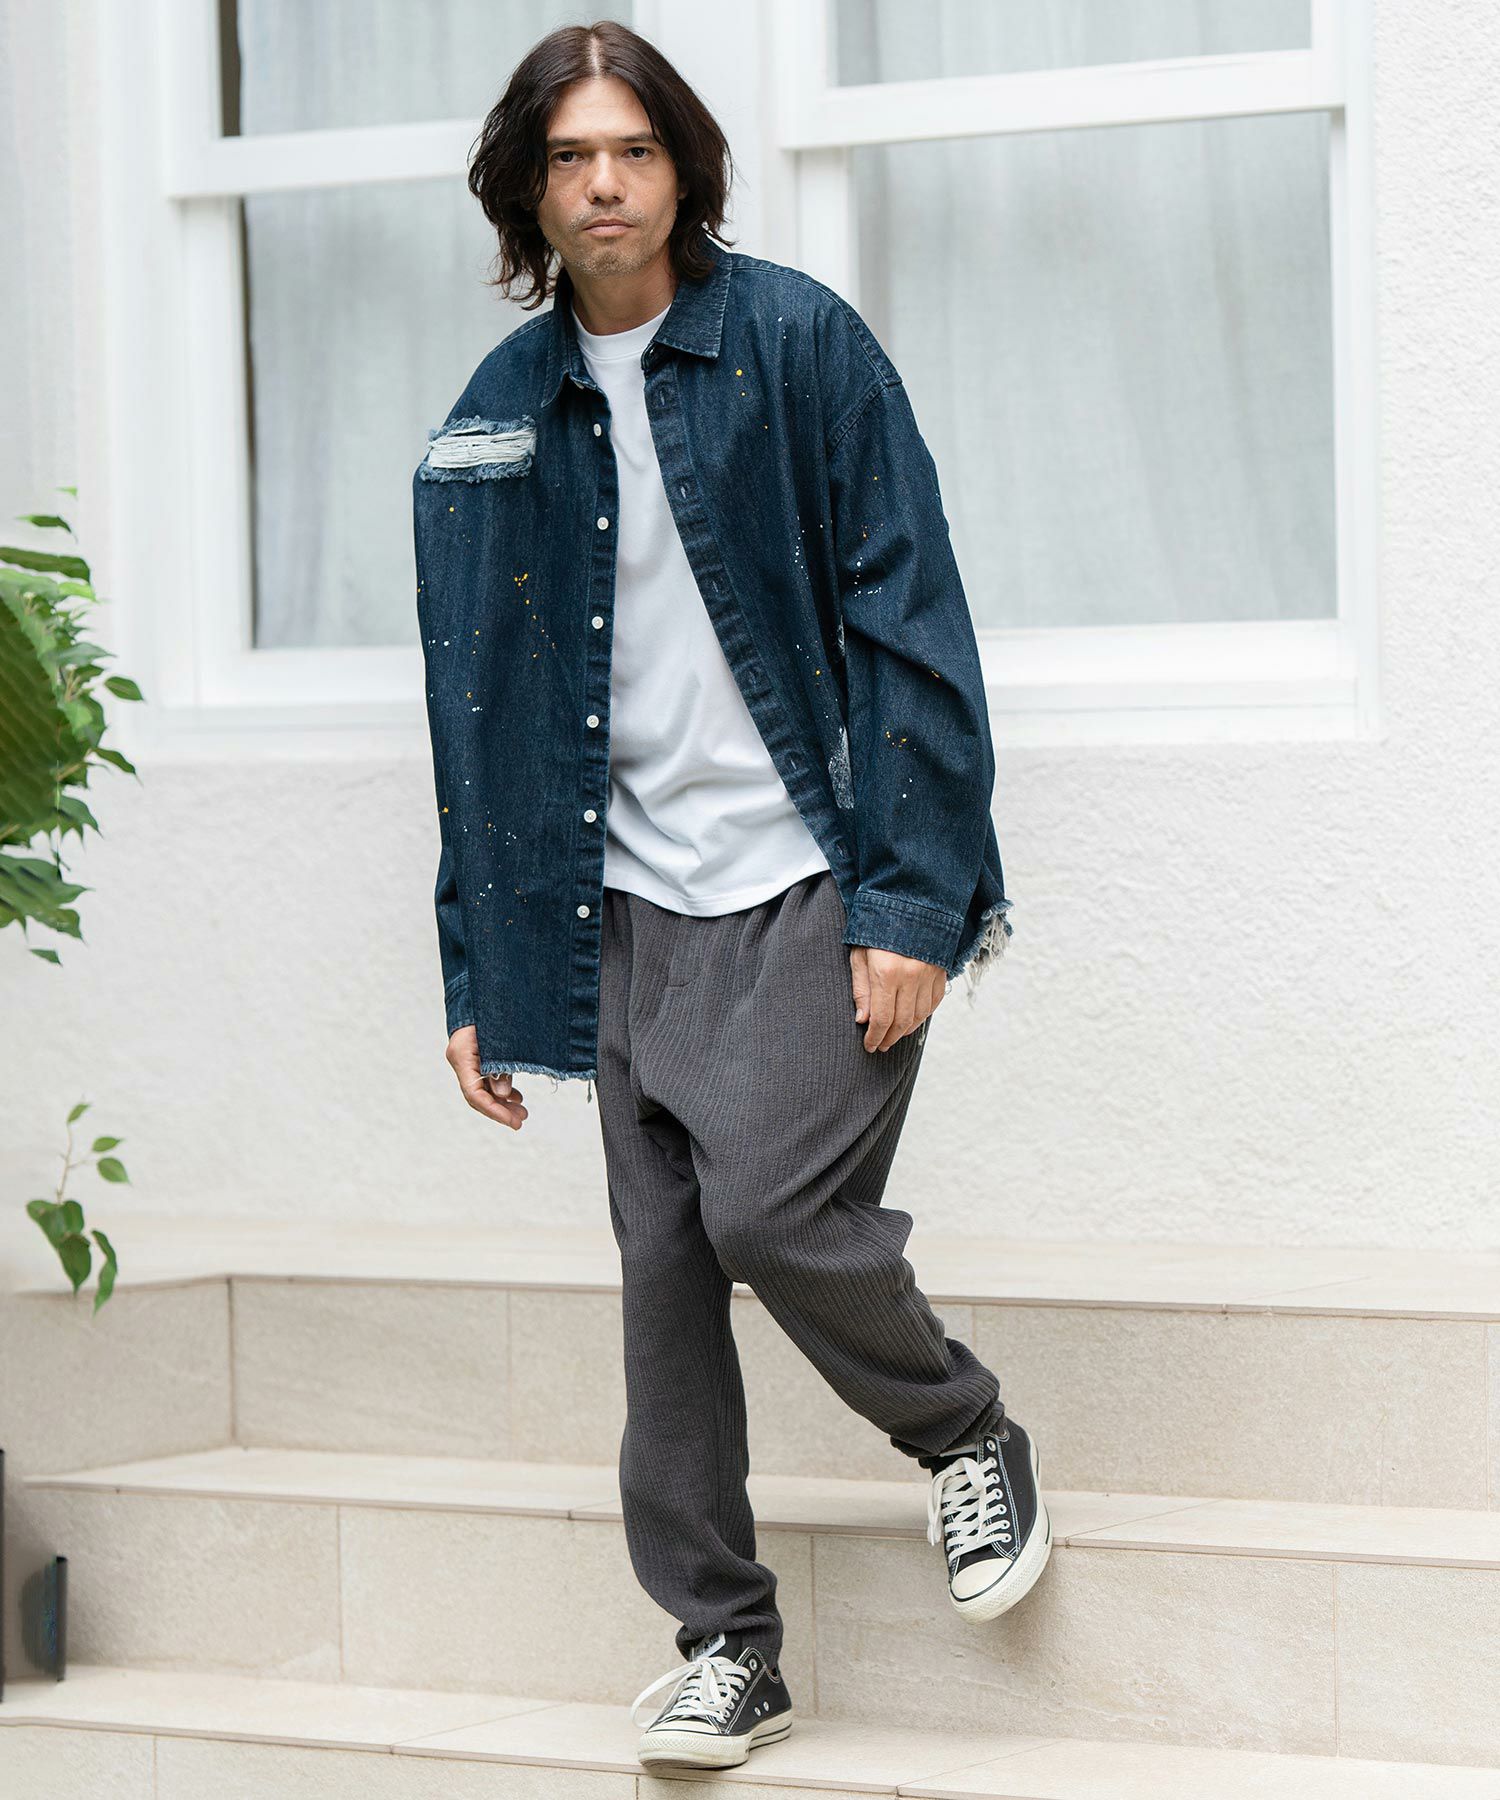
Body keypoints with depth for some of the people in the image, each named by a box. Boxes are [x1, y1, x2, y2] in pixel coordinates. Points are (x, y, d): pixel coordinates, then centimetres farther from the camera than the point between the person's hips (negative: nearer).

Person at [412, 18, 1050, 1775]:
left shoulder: (798, 342, -4)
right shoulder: (497, 416, 8)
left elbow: (907, 625, -7)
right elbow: (474, 712, 13)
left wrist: (912, 901, -14)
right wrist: (477, 973, 10)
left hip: (812, 882, -4)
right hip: (635, 904, 5)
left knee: (768, 1206, -17)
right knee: (662, 1266, 3)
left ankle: (971, 1435, 12)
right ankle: (723, 1645, 14)